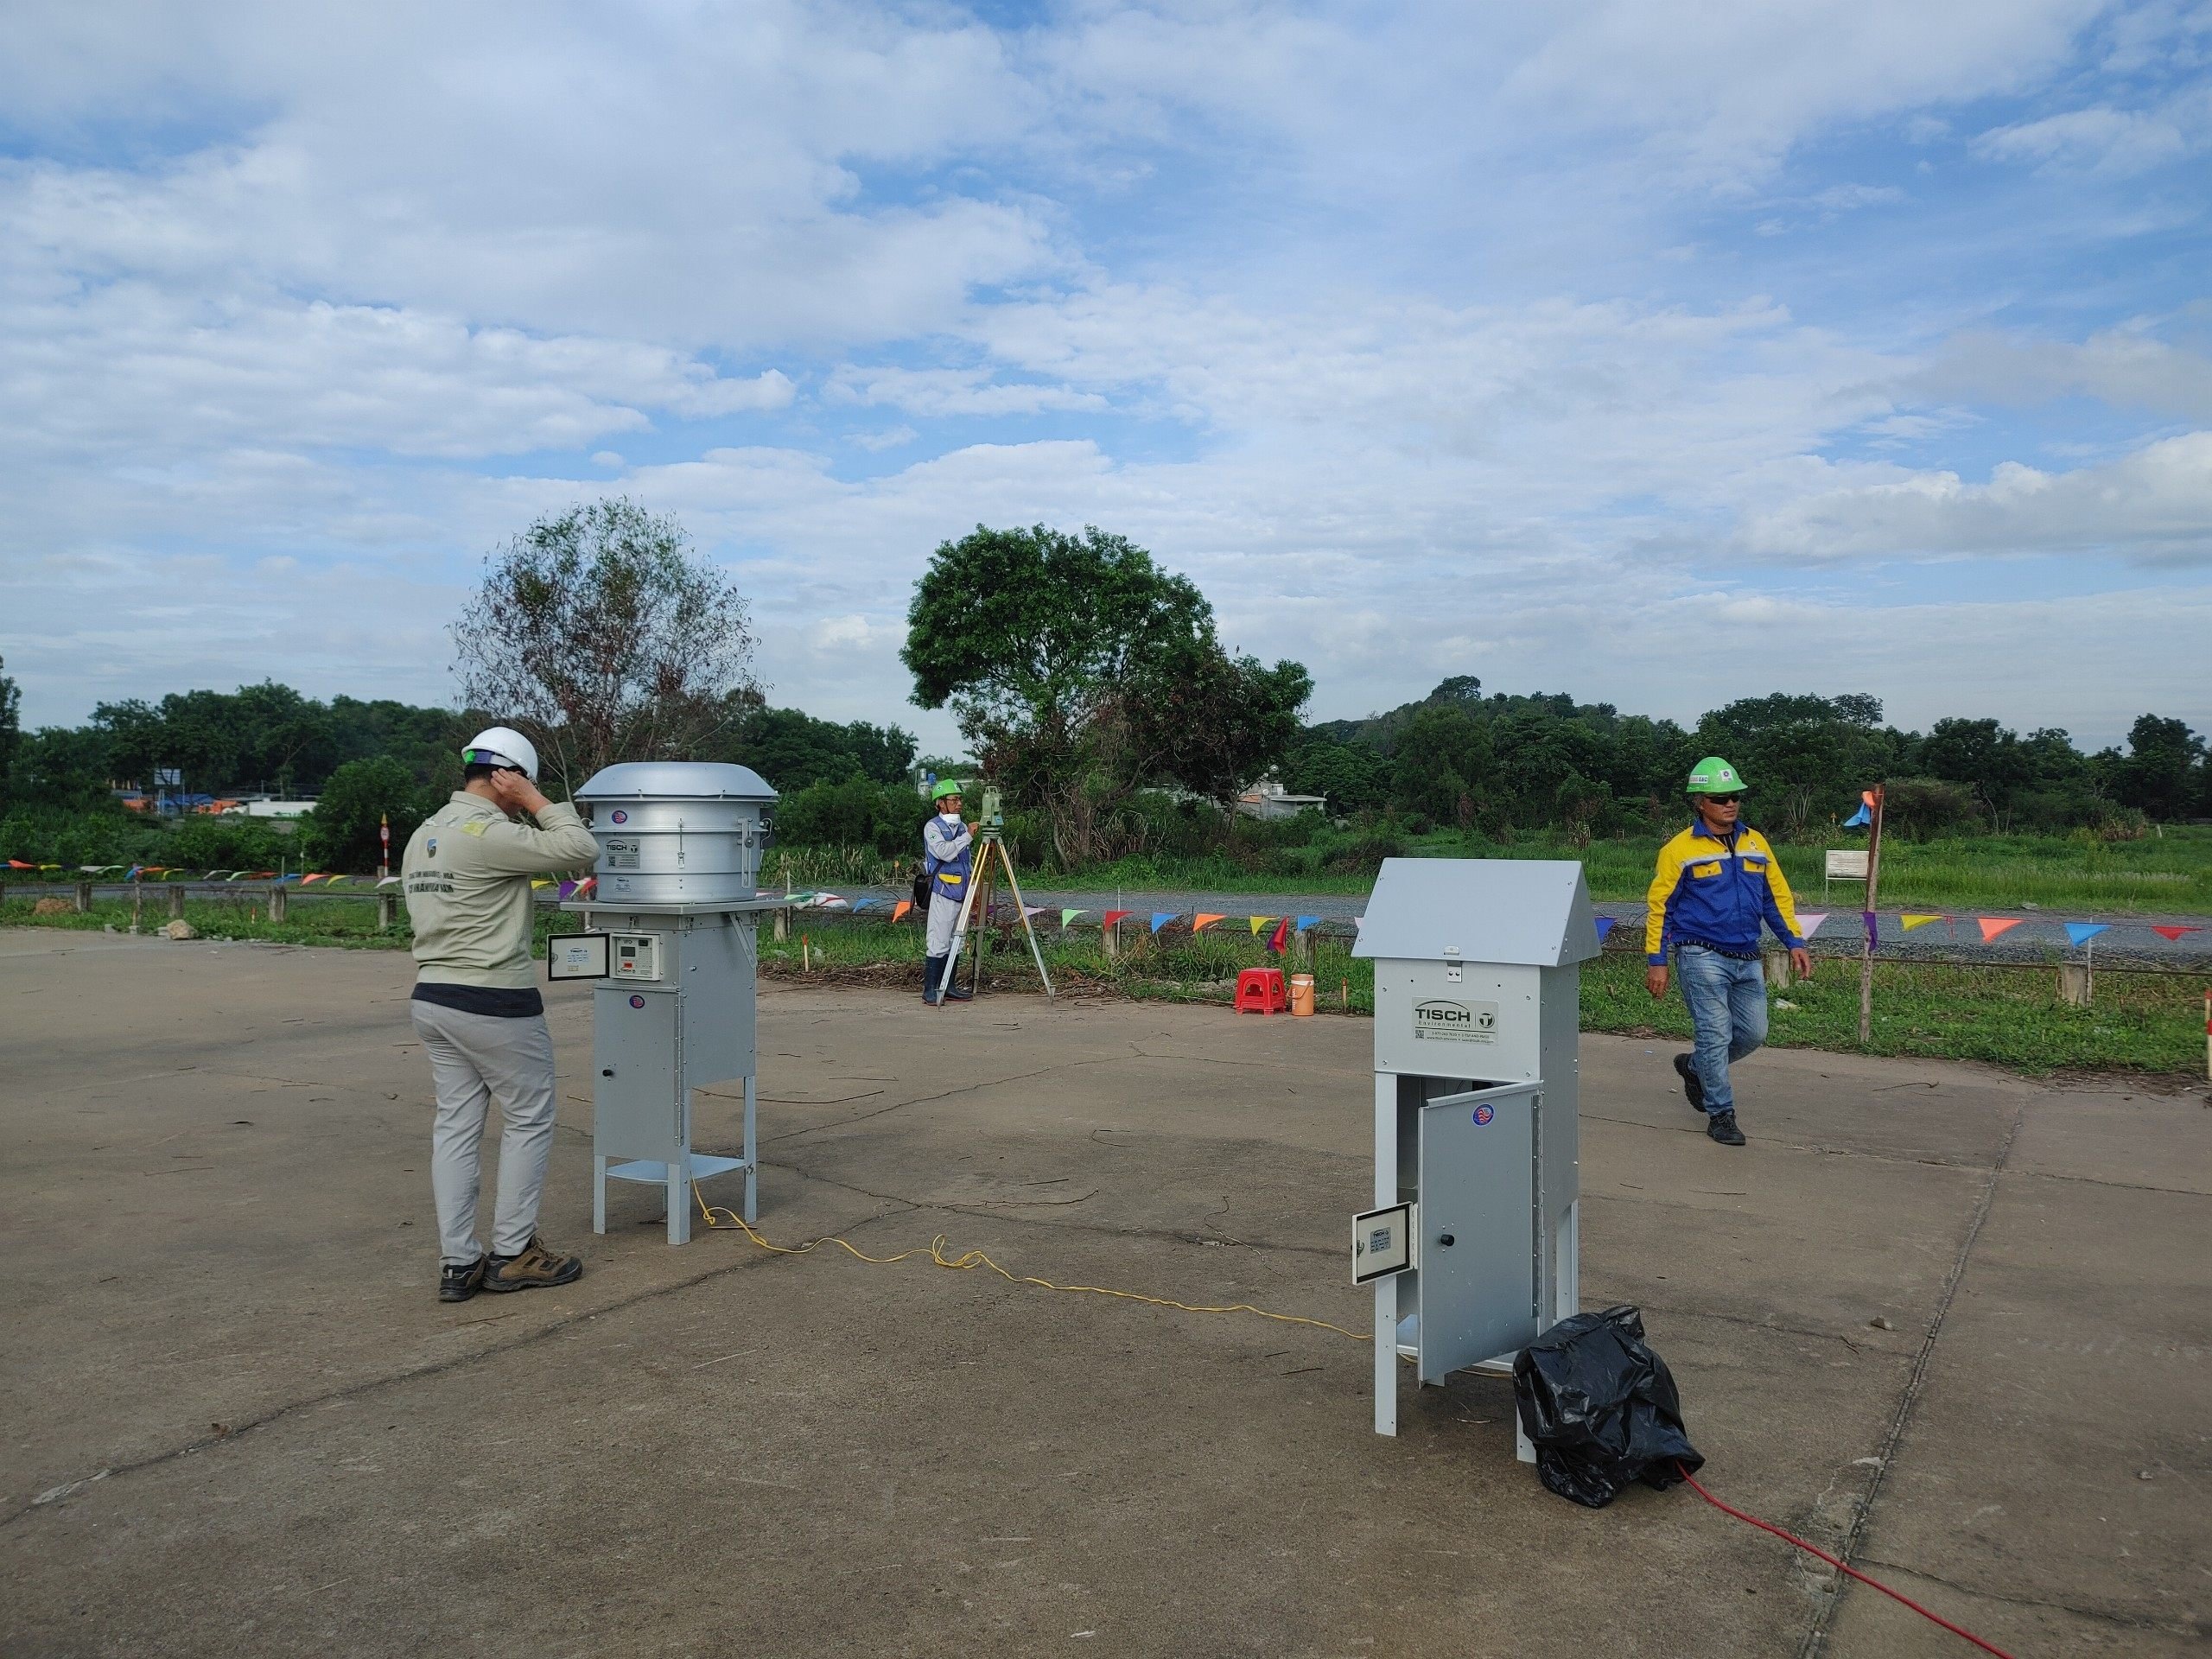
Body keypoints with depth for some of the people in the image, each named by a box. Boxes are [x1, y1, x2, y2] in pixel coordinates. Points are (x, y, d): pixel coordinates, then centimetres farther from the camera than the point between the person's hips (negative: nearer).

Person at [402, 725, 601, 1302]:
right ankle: (512, 1254, 11)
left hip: (433, 998, 9)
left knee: (455, 1124, 10)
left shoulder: (423, 836, 13)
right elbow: (581, 850, -20)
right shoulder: (487, 833, -17)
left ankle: (457, 1264, 13)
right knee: (530, 1120, 5)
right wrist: (537, 803, -9)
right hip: (495, 1005, -9)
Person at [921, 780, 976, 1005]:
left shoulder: (962, 827, 16)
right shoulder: (933, 827, -5)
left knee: (955, 943, 9)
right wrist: (967, 836, -20)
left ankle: (948, 987, 15)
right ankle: (930, 990, -5)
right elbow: (943, 852, -22)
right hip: (943, 893, -7)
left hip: (962, 894, 7)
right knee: (939, 943, -9)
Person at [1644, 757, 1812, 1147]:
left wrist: (1795, 943, 7)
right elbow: (1659, 906, -4)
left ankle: (1694, 1067, 33)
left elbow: (1777, 896, 16)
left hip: (1746, 960, 6)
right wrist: (1656, 961, -8)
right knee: (1716, 1035, -6)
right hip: (1703, 957, -6)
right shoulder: (1680, 849, -6)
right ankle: (1721, 1114, 8)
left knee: (1753, 1033, 8)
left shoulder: (1756, 843, 9)